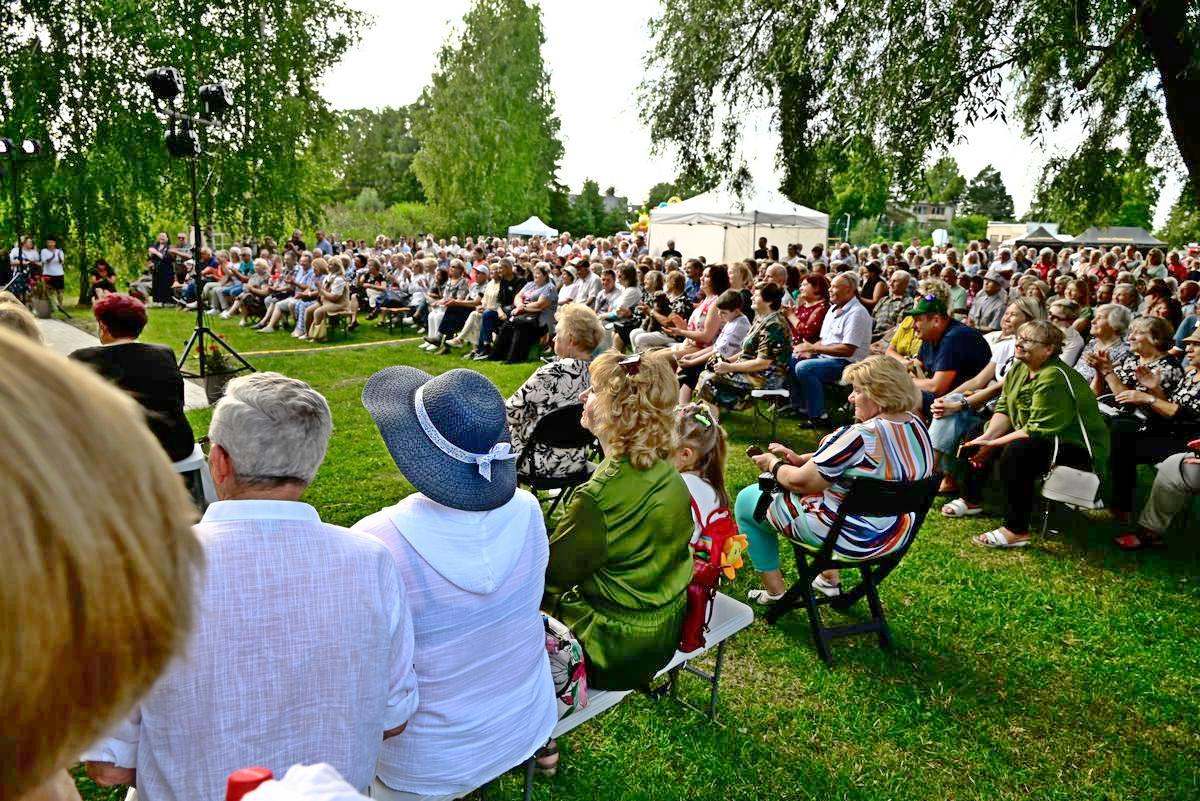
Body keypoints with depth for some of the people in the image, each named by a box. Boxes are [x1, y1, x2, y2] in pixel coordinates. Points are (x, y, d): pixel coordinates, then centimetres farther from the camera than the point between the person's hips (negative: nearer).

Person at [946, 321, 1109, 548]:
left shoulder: (1054, 378, -26)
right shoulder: (1019, 369, 2)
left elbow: (1037, 431, -29)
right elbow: (1004, 409, 2)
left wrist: (992, 444, -26)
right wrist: (987, 437, -15)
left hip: (1077, 447, -10)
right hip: (1035, 437, 10)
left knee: (1016, 451, -35)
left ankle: (1016, 531, -26)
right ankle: (971, 500, 19)